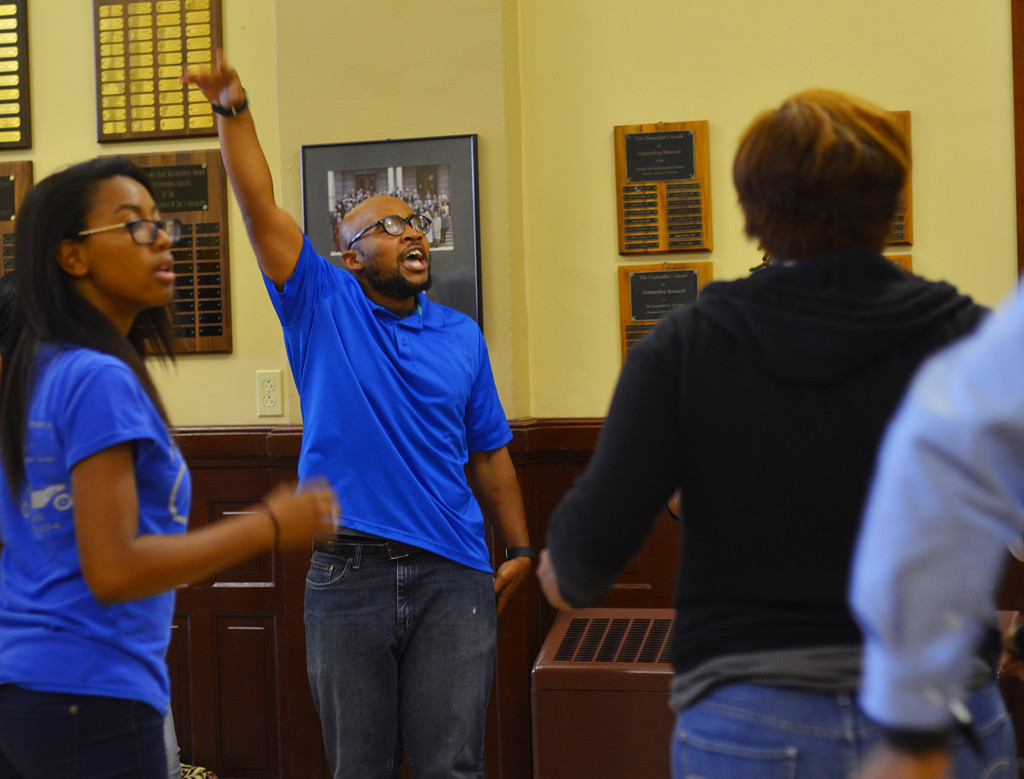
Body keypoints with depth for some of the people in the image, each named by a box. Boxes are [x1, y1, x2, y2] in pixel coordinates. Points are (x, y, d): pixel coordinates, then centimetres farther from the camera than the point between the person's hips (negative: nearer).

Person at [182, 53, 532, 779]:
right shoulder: (321, 310, 3)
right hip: (347, 574, -1)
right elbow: (261, 208, -7)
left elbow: (490, 451, 14)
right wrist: (233, 109, -18)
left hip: (453, 575, 1)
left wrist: (520, 549, 12)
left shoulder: (462, 336, 10)